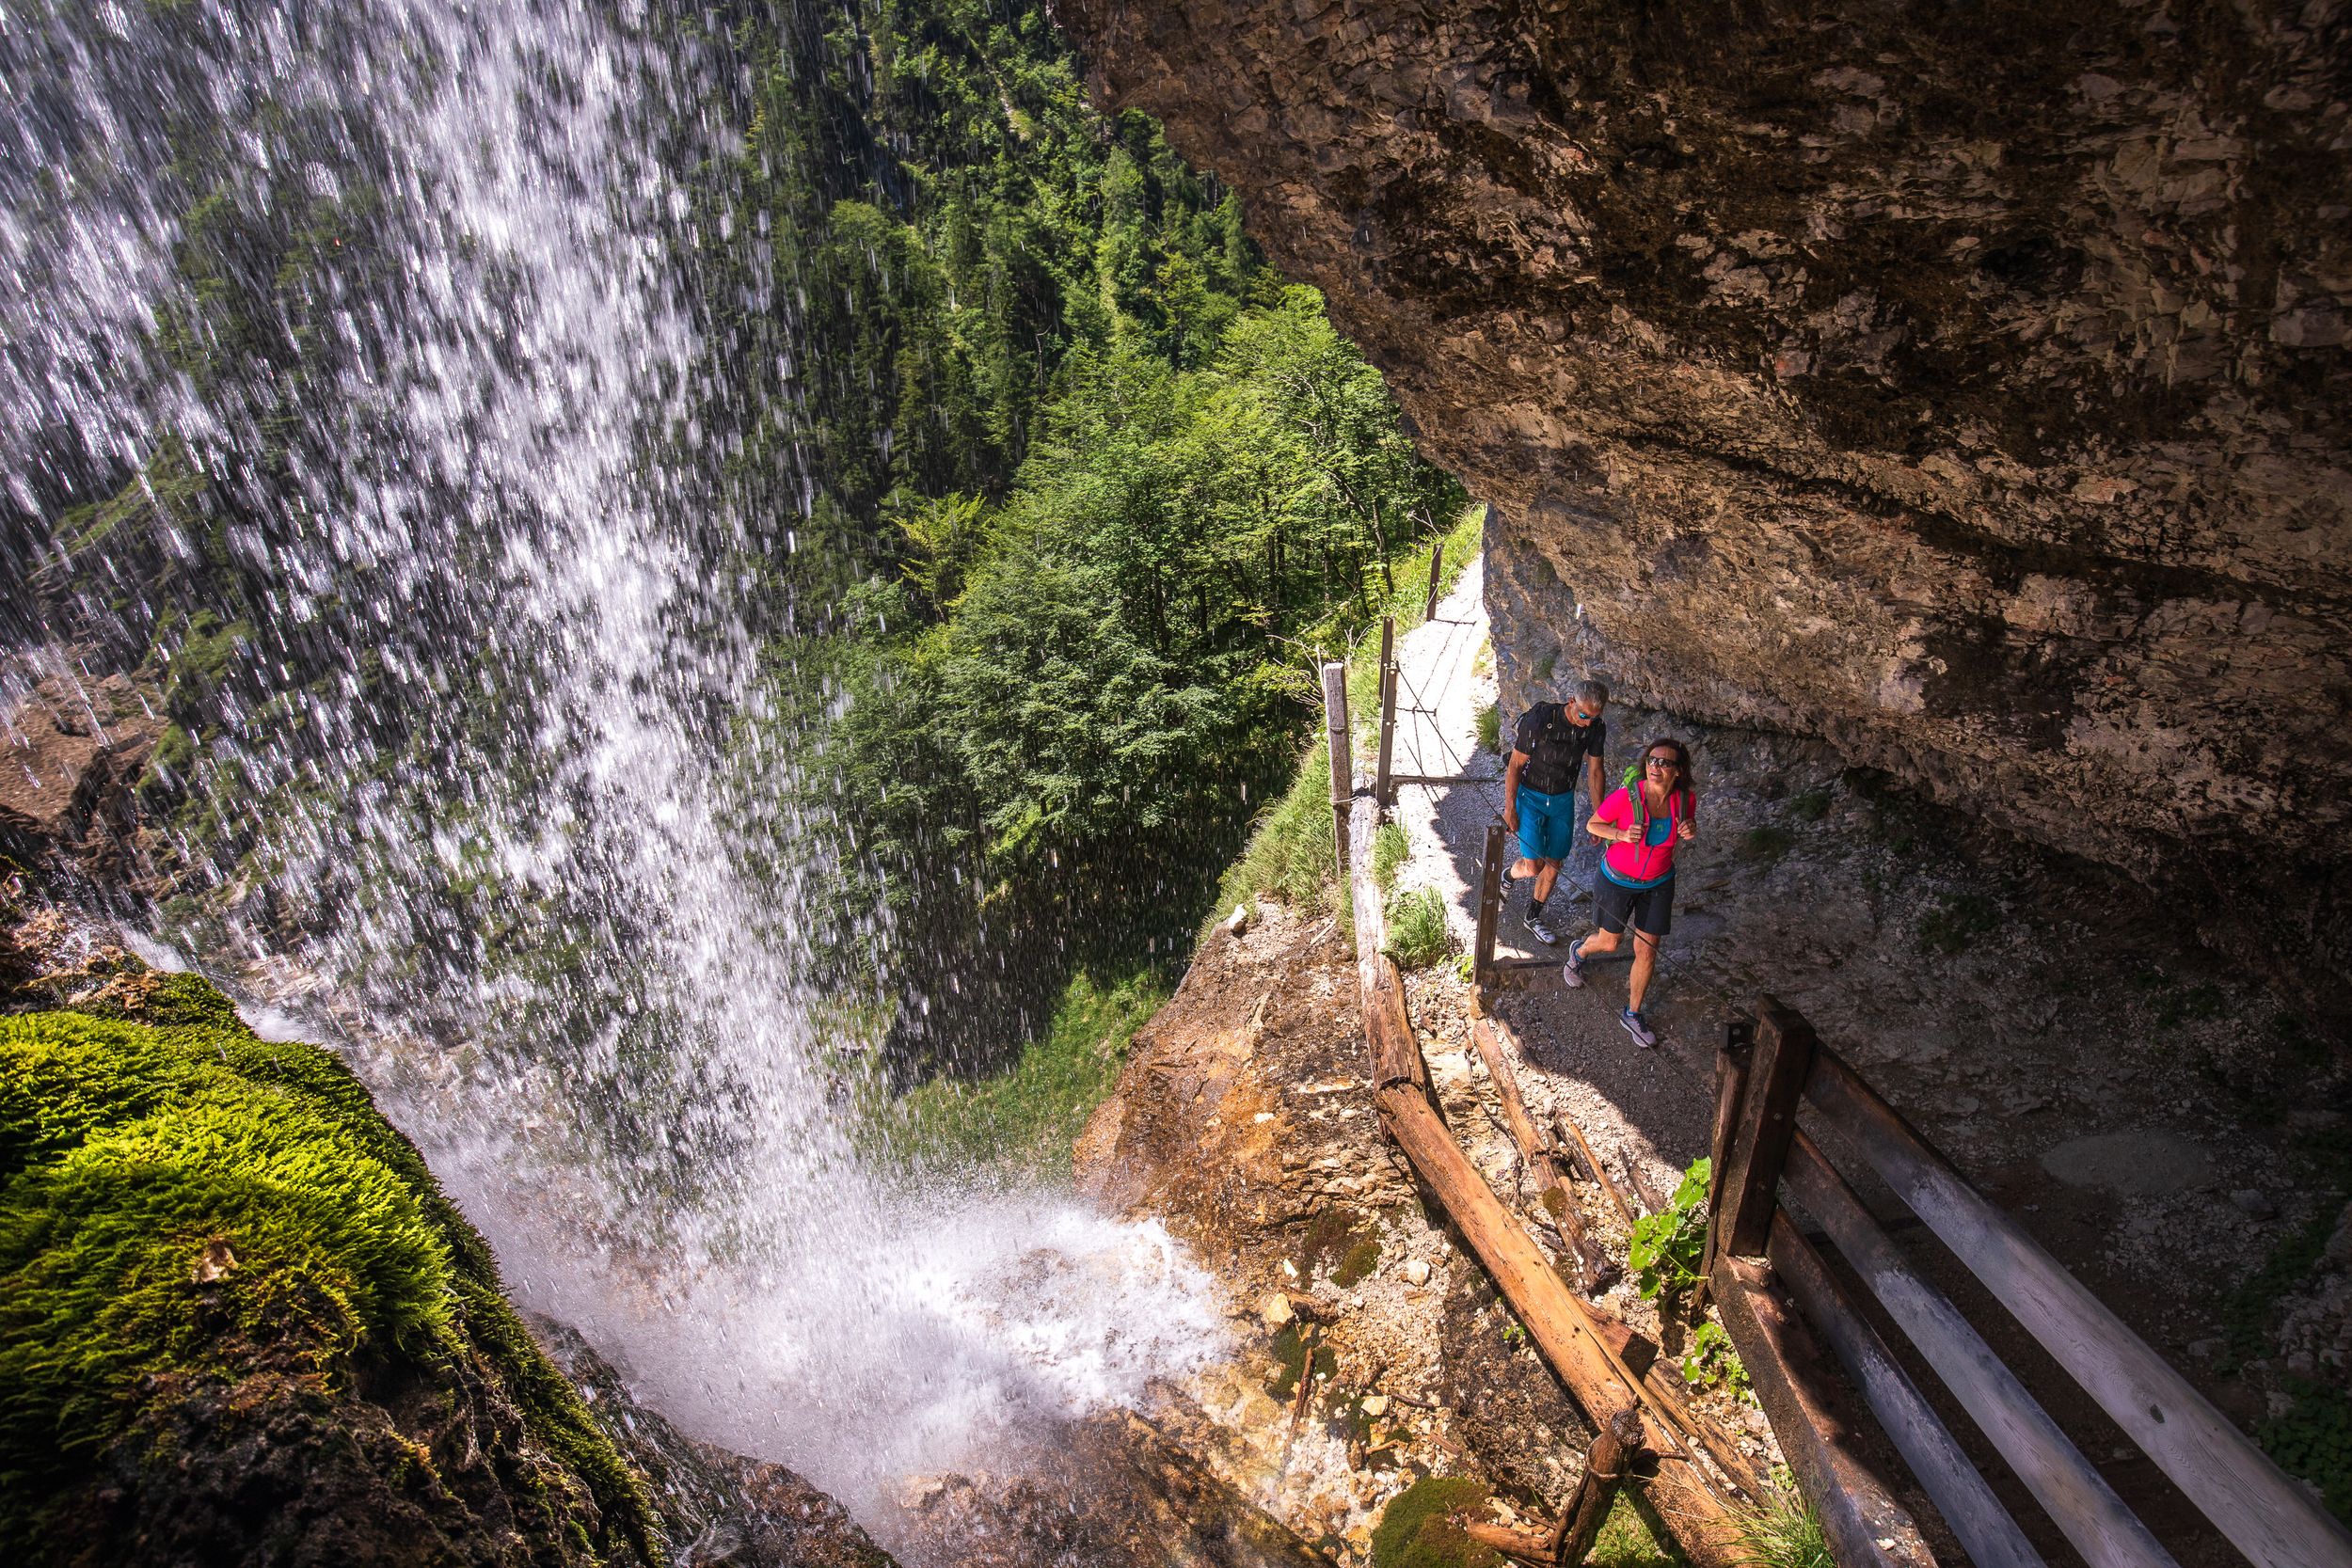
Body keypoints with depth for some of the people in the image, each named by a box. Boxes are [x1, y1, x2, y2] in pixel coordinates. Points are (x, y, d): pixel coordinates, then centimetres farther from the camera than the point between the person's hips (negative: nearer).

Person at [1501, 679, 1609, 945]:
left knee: (1553, 865, 10)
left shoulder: (1596, 728, -13)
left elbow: (1594, 771, 2)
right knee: (1533, 865, -11)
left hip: (1563, 800, 4)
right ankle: (1509, 876, 25)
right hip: (1531, 796, -4)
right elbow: (1515, 765, -17)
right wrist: (1509, 809, -13)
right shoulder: (1539, 719, -27)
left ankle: (1534, 917, 32)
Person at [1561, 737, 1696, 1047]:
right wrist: (1622, 834, -31)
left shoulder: (1686, 799, -18)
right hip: (1618, 880, -2)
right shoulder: (1626, 797, -28)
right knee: (1610, 942, 17)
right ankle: (1579, 951, 54)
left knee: (1647, 951, 7)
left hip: (1658, 884, 3)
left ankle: (1632, 1014, 28)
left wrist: (1690, 830, -19)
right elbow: (1592, 824, -12)